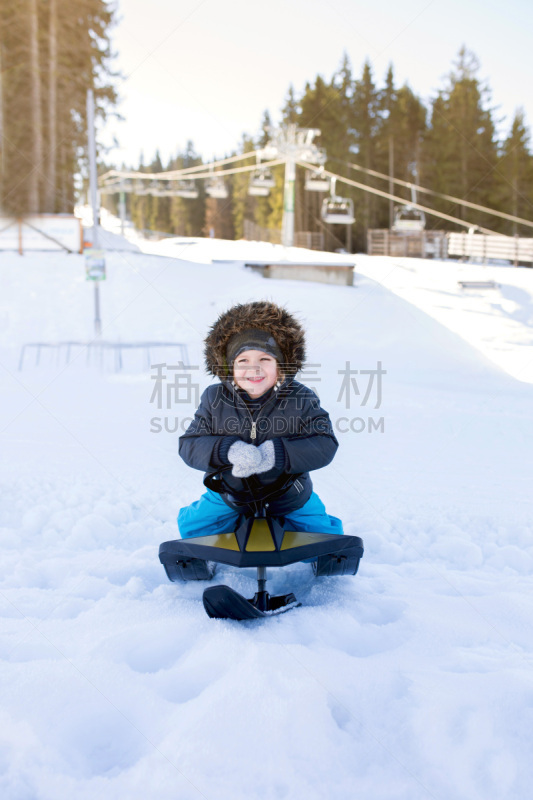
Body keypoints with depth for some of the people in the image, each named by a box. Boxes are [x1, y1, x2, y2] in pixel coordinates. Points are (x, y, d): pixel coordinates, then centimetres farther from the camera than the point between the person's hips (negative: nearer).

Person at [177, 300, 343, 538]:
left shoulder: (301, 398, -16)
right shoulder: (214, 399, -12)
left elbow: (325, 445, -24)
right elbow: (189, 445, -16)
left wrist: (276, 455, -38)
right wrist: (228, 450, -37)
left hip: (290, 498, -1)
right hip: (229, 496, 1)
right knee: (192, 527, 4)